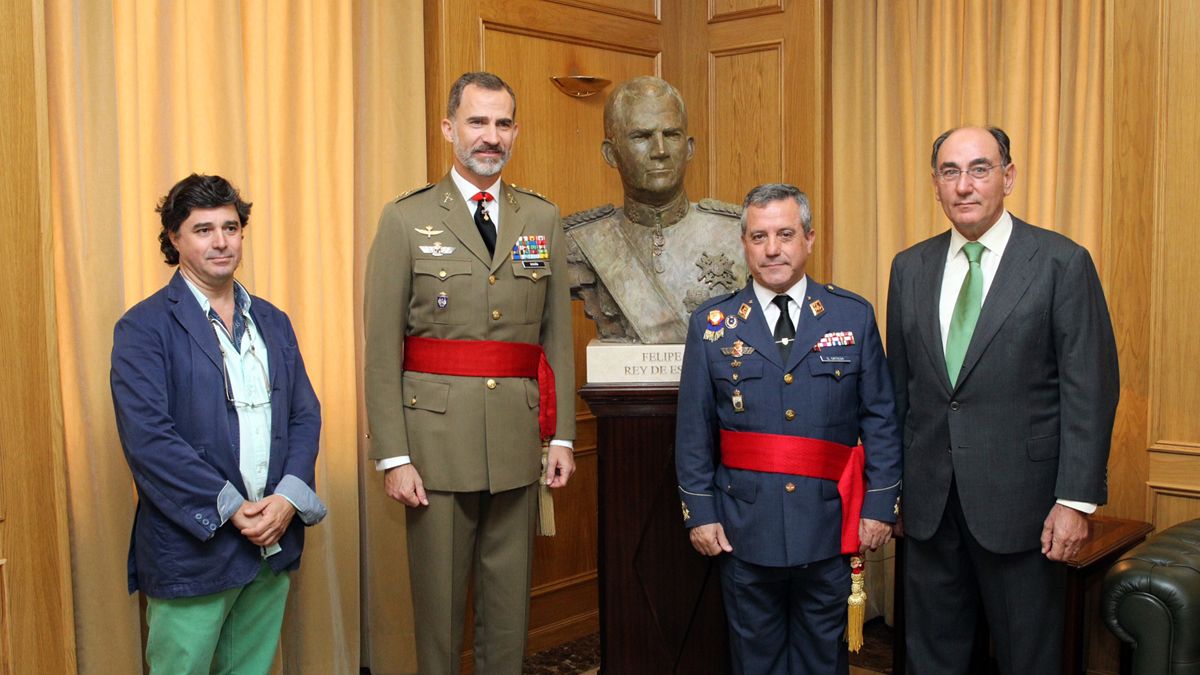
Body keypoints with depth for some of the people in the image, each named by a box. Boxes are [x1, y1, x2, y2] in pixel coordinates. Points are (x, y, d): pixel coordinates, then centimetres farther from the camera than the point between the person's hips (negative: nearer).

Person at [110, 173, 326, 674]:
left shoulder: (272, 322, 12)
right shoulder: (143, 328, -6)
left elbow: (305, 415, 8)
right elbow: (148, 438, -15)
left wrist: (288, 499, -8)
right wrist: (230, 509, -16)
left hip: (272, 544, 5)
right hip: (192, 549, -5)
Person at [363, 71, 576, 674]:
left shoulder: (543, 219, 9)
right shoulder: (405, 220, -1)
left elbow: (557, 333, 9)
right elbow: (382, 348, -4)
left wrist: (562, 436, 3)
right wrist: (392, 456, -9)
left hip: (519, 438, 3)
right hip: (437, 437, -2)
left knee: (510, 599, 13)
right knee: (439, 597, 9)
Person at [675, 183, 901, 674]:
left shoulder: (854, 316, 0)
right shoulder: (712, 323, -1)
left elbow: (880, 420, 1)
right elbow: (693, 430, 1)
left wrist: (879, 505, -4)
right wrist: (699, 512, -3)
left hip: (827, 524, 0)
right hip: (744, 527, 0)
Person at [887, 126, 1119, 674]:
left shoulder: (1062, 263, -5)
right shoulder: (910, 267, 7)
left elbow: (1090, 389, -8)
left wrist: (1076, 500, -13)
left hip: (1020, 501, -3)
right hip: (929, 500, 4)